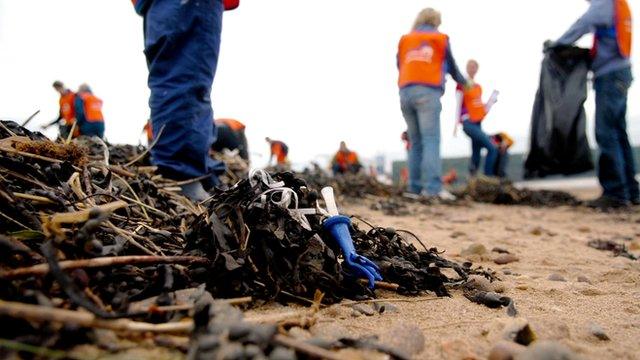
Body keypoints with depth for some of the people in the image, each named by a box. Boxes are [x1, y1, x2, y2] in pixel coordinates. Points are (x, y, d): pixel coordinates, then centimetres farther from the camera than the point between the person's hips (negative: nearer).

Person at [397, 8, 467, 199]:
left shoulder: (404, 39, 22)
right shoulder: (440, 39, 15)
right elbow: (451, 67, 26)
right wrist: (463, 81, 45)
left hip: (405, 92, 4)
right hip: (428, 92, -4)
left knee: (415, 141, 8)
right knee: (431, 140, -12)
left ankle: (415, 186, 2)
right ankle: (433, 187, -24)